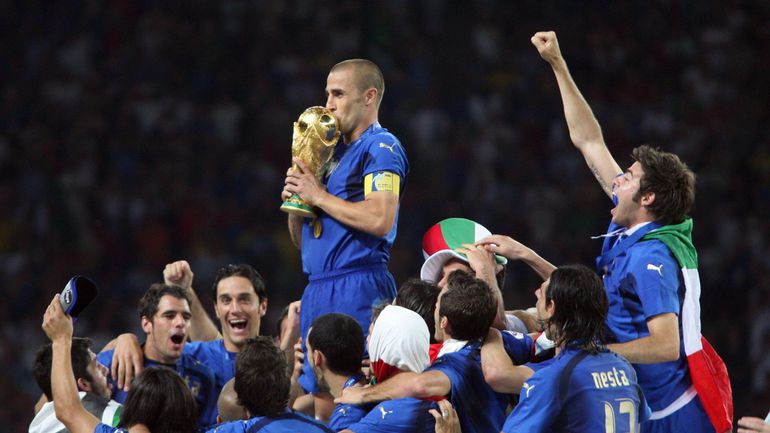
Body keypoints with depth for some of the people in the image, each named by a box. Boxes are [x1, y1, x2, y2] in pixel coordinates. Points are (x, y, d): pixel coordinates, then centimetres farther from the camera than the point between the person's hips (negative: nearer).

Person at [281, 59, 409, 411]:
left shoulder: (381, 147, -4)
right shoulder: (333, 152, 22)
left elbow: (380, 220, -21)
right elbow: (303, 242, 24)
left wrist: (319, 197, -11)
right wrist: (295, 202, 3)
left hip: (358, 287, -9)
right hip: (319, 288, 9)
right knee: (310, 394, 6)